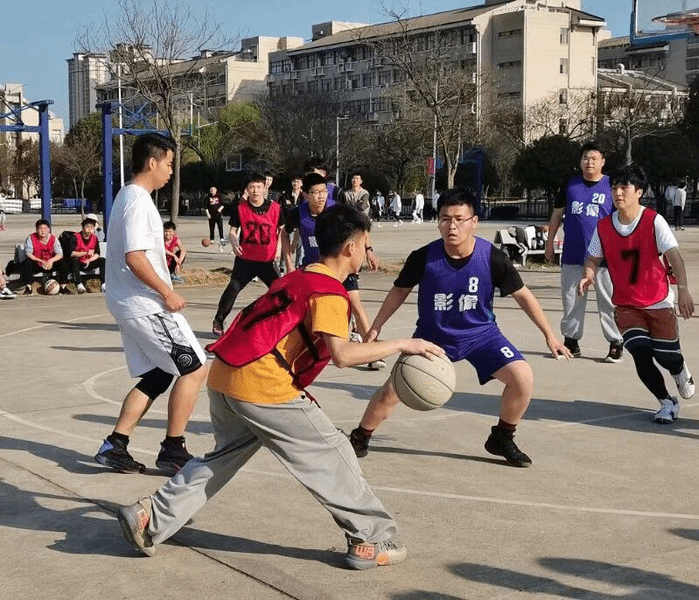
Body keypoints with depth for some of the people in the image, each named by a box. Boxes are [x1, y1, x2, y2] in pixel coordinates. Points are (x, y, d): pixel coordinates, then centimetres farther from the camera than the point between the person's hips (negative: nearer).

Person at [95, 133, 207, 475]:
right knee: (194, 368, -4)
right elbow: (134, 257, -26)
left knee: (155, 376, 14)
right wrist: (167, 293, -19)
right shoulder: (138, 202, -16)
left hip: (130, 304, 10)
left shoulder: (127, 197, 15)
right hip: (146, 304, -10)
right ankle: (173, 451, 2)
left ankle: (115, 446, 11)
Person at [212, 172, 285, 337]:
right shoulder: (240, 208, -4)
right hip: (245, 259, -1)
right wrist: (234, 242, -19)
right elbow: (233, 231, 1)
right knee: (233, 288, -9)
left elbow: (281, 230, 9)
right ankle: (218, 322, 7)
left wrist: (279, 247, -4)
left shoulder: (276, 208, -4)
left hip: (268, 260, 1)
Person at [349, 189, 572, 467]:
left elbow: (522, 295, -7)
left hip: (481, 333, 1)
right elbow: (400, 290, -1)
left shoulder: (492, 258, -21)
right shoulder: (423, 257, -20)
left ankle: (502, 439, 9)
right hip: (433, 336, 0)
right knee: (392, 389, -10)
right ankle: (359, 438, 17)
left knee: (522, 378, -17)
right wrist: (375, 328, 0)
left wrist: (549, 334, -5)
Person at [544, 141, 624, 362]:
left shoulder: (612, 186, 1)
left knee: (609, 301, -1)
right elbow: (557, 214, 15)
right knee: (571, 299, 9)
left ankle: (616, 344, 8)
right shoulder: (570, 185, 8)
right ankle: (571, 341, 21)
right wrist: (549, 243, 13)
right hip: (572, 254, 3)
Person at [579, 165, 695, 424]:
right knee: (641, 354, -14)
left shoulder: (654, 221, -14)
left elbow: (674, 255, -20)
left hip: (658, 302, -2)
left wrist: (683, 290, -34)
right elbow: (593, 258, 5)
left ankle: (681, 372, 42)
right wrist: (588, 276, -19)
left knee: (666, 357, 2)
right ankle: (667, 403, 8)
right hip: (625, 304, 2)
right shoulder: (604, 226, -4)